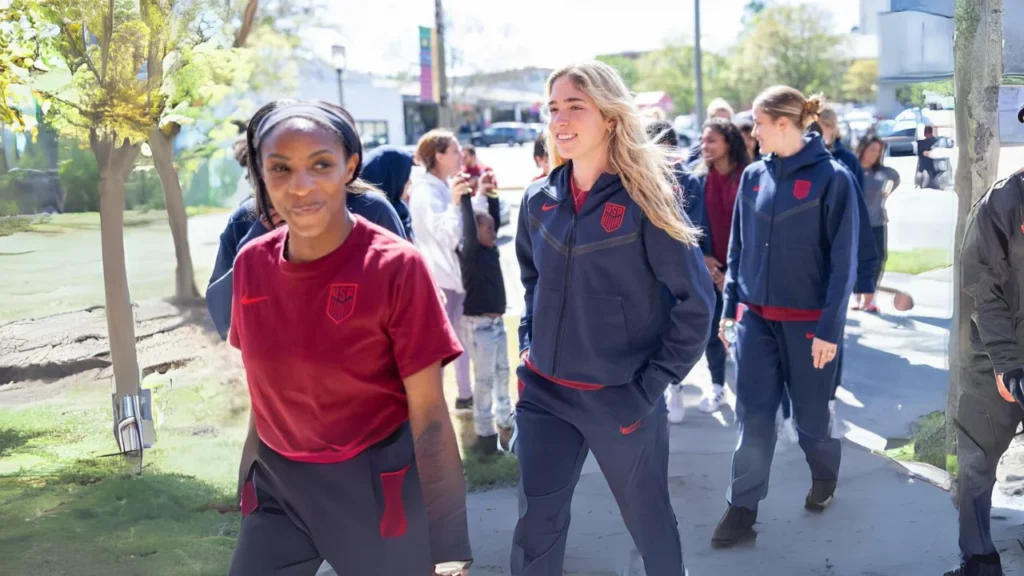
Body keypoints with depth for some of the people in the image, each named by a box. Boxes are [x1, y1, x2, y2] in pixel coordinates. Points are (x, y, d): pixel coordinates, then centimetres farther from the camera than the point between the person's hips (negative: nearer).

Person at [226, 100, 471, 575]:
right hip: (277, 487, 4)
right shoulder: (251, 265, -3)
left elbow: (429, 415, -15)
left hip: (376, 489, -4)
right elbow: (265, 391, 9)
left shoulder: (395, 267, -17)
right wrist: (248, 488, 14)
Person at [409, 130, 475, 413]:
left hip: (457, 276, 9)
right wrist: (456, 200, -32)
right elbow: (448, 235, -27)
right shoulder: (426, 192, -17)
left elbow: (465, 228, 20)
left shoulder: (444, 187, 11)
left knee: (464, 339, 18)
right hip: (440, 280, -9)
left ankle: (465, 396, 32)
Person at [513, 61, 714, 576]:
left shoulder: (643, 200, -12)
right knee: (536, 524, 10)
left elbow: (696, 301, -11)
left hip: (621, 399, -4)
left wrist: (651, 387, -12)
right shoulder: (539, 200, 2)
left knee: (648, 518, 14)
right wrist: (527, 348, 7)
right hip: (543, 395, 4)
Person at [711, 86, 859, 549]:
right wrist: (729, 308, 7)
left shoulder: (832, 178, -10)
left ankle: (824, 477, 41)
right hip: (756, 318, 3)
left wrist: (829, 327, -14)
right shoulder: (753, 177, 3)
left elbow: (843, 260, -11)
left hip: (809, 322, -3)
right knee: (752, 418, 1)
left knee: (810, 415, 13)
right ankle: (742, 510, 10)